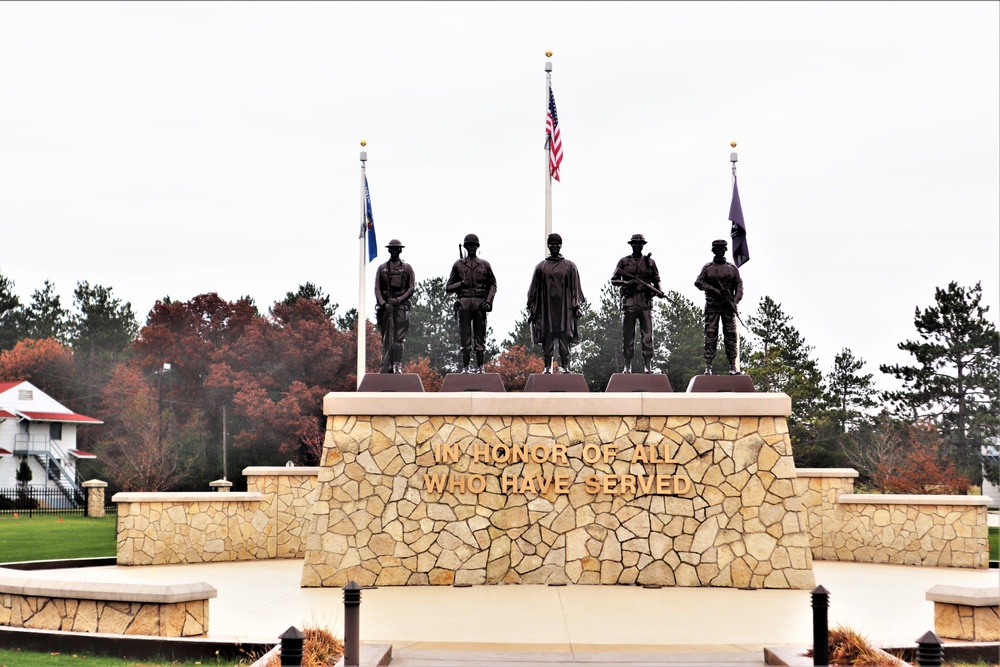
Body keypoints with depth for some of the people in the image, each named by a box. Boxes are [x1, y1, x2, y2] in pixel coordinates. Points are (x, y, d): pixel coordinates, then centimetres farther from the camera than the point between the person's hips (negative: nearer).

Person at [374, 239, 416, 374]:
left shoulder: (407, 268, 10)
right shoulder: (382, 268, 13)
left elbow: (411, 288, 3)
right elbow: (377, 288, 7)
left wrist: (399, 300, -12)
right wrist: (383, 303, -10)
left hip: (401, 305, -1)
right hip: (385, 306, 1)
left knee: (399, 337, -6)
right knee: (386, 338, 1)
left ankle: (398, 366, -5)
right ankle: (386, 367, 1)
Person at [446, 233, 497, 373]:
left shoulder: (484, 264, 11)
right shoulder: (458, 265, 11)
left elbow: (493, 285, 12)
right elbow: (448, 288, 11)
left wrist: (488, 301, -3)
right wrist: (460, 284, -9)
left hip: (480, 303, 0)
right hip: (464, 303, 0)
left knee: (480, 338, 0)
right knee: (465, 339, -1)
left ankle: (480, 367, 3)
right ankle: (465, 368, 1)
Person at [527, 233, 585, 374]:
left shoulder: (570, 266, 9)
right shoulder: (541, 266, 10)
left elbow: (575, 287, 7)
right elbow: (534, 288, 10)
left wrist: (577, 306, -1)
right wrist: (532, 308, 5)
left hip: (564, 307, -1)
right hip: (546, 308, 1)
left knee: (564, 338, -4)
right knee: (547, 338, -1)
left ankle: (565, 367, -2)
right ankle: (547, 367, 2)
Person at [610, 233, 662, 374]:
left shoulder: (650, 261, 13)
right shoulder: (624, 261, 10)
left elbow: (656, 280, 15)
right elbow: (613, 280, 8)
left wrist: (659, 290, -5)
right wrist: (626, 283, -10)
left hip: (646, 301, 1)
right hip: (629, 301, 0)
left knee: (647, 335, -4)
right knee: (628, 336, 1)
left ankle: (648, 366, -1)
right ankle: (627, 366, 7)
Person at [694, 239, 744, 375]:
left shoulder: (732, 269, 12)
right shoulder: (707, 268, 10)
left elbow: (739, 286, 6)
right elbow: (698, 282, 0)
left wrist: (735, 302, -10)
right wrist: (714, 290, -13)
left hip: (728, 307, 1)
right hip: (712, 306, -1)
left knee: (731, 335, -2)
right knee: (710, 335, -5)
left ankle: (733, 366, -1)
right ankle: (708, 366, -7)